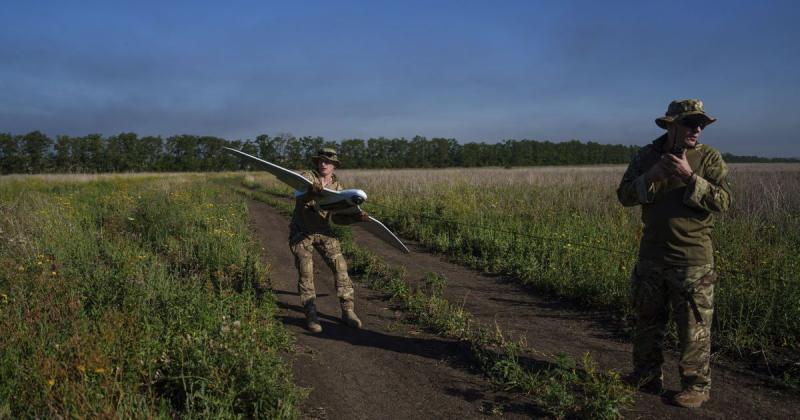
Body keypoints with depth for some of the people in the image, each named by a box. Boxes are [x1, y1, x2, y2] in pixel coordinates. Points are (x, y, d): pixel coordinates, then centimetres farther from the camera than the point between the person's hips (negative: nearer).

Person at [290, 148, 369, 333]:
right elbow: (301, 196, -26)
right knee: (305, 272, -8)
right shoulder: (307, 177, -6)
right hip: (301, 232, -3)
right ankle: (311, 316, 2)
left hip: (323, 231, 3)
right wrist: (312, 192, -48)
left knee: (340, 266, -7)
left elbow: (338, 218, 2)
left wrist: (356, 217, -16)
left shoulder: (337, 187, 3)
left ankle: (348, 310, 2)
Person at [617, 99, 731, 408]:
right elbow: (624, 196, -1)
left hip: (692, 258, -3)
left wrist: (689, 177, -22)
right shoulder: (647, 156, 5)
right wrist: (651, 177, -17)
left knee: (694, 327, 2)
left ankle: (696, 387, 17)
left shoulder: (709, 158, -3)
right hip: (651, 255, 4)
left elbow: (722, 201, -13)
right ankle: (647, 376, 29)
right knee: (647, 320, 14)